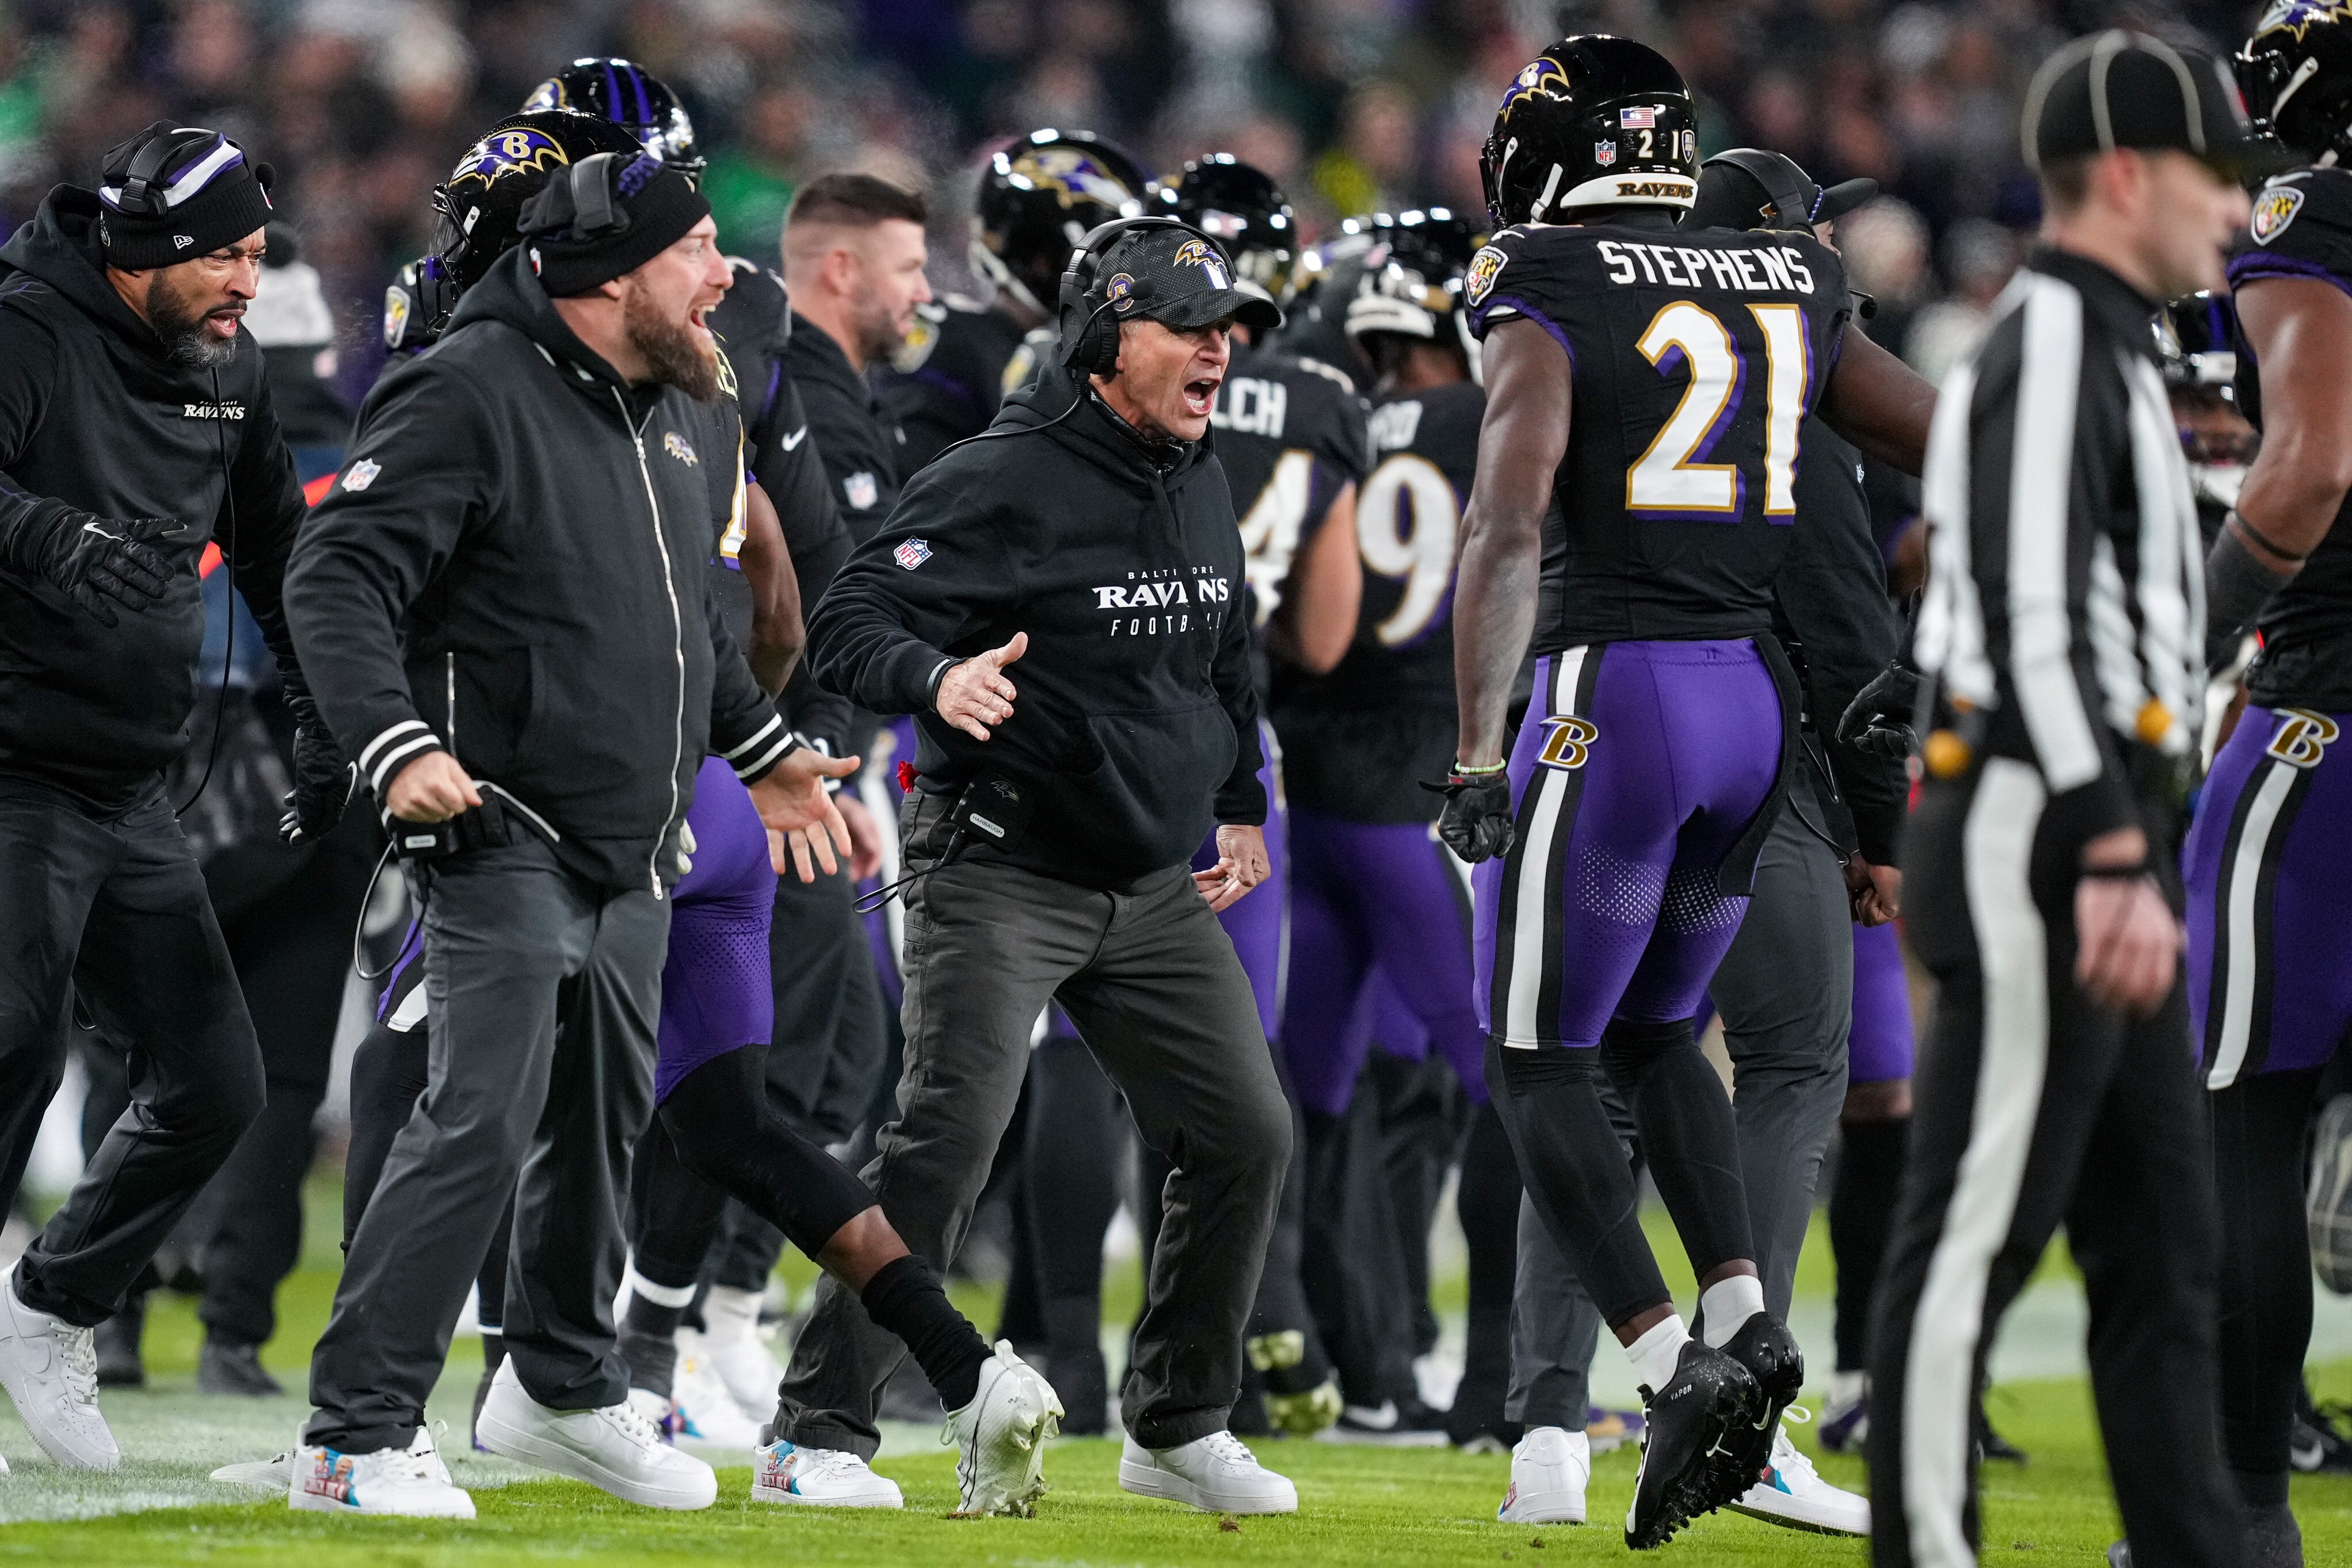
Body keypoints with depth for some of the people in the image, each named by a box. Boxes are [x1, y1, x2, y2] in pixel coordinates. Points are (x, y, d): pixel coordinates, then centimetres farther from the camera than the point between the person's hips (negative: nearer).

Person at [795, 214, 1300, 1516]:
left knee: (1247, 1137, 5)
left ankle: (1177, 1428, 20)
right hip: (1002, 870, -8)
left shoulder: (1199, 486, 10)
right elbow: (847, 624, -18)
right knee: (945, 1137, -17)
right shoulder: (1003, 482, -15)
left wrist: (1241, 806, 25)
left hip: (1154, 885, 8)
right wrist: (937, 680, -37)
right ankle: (821, 1430, -9)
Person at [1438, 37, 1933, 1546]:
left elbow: (1508, 529, -18)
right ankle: (1744, 1311, 3)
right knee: (1652, 1030, 23)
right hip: (1762, 689, 6)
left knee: (1539, 1061, 5)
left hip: (1616, 692, -6)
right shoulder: (1791, 292, 11)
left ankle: (1674, 1363, -10)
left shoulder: (1548, 304, -6)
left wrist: (1479, 754, -21)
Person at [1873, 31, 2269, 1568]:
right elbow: (2032, 618, -21)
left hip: (2097, 858, 11)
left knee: (2165, 1251, 10)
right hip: (2038, 845, -11)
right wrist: (2112, 863, -26)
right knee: (1980, 1225, -8)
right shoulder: (2051, 344, -12)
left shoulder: (2108, 349, 21)